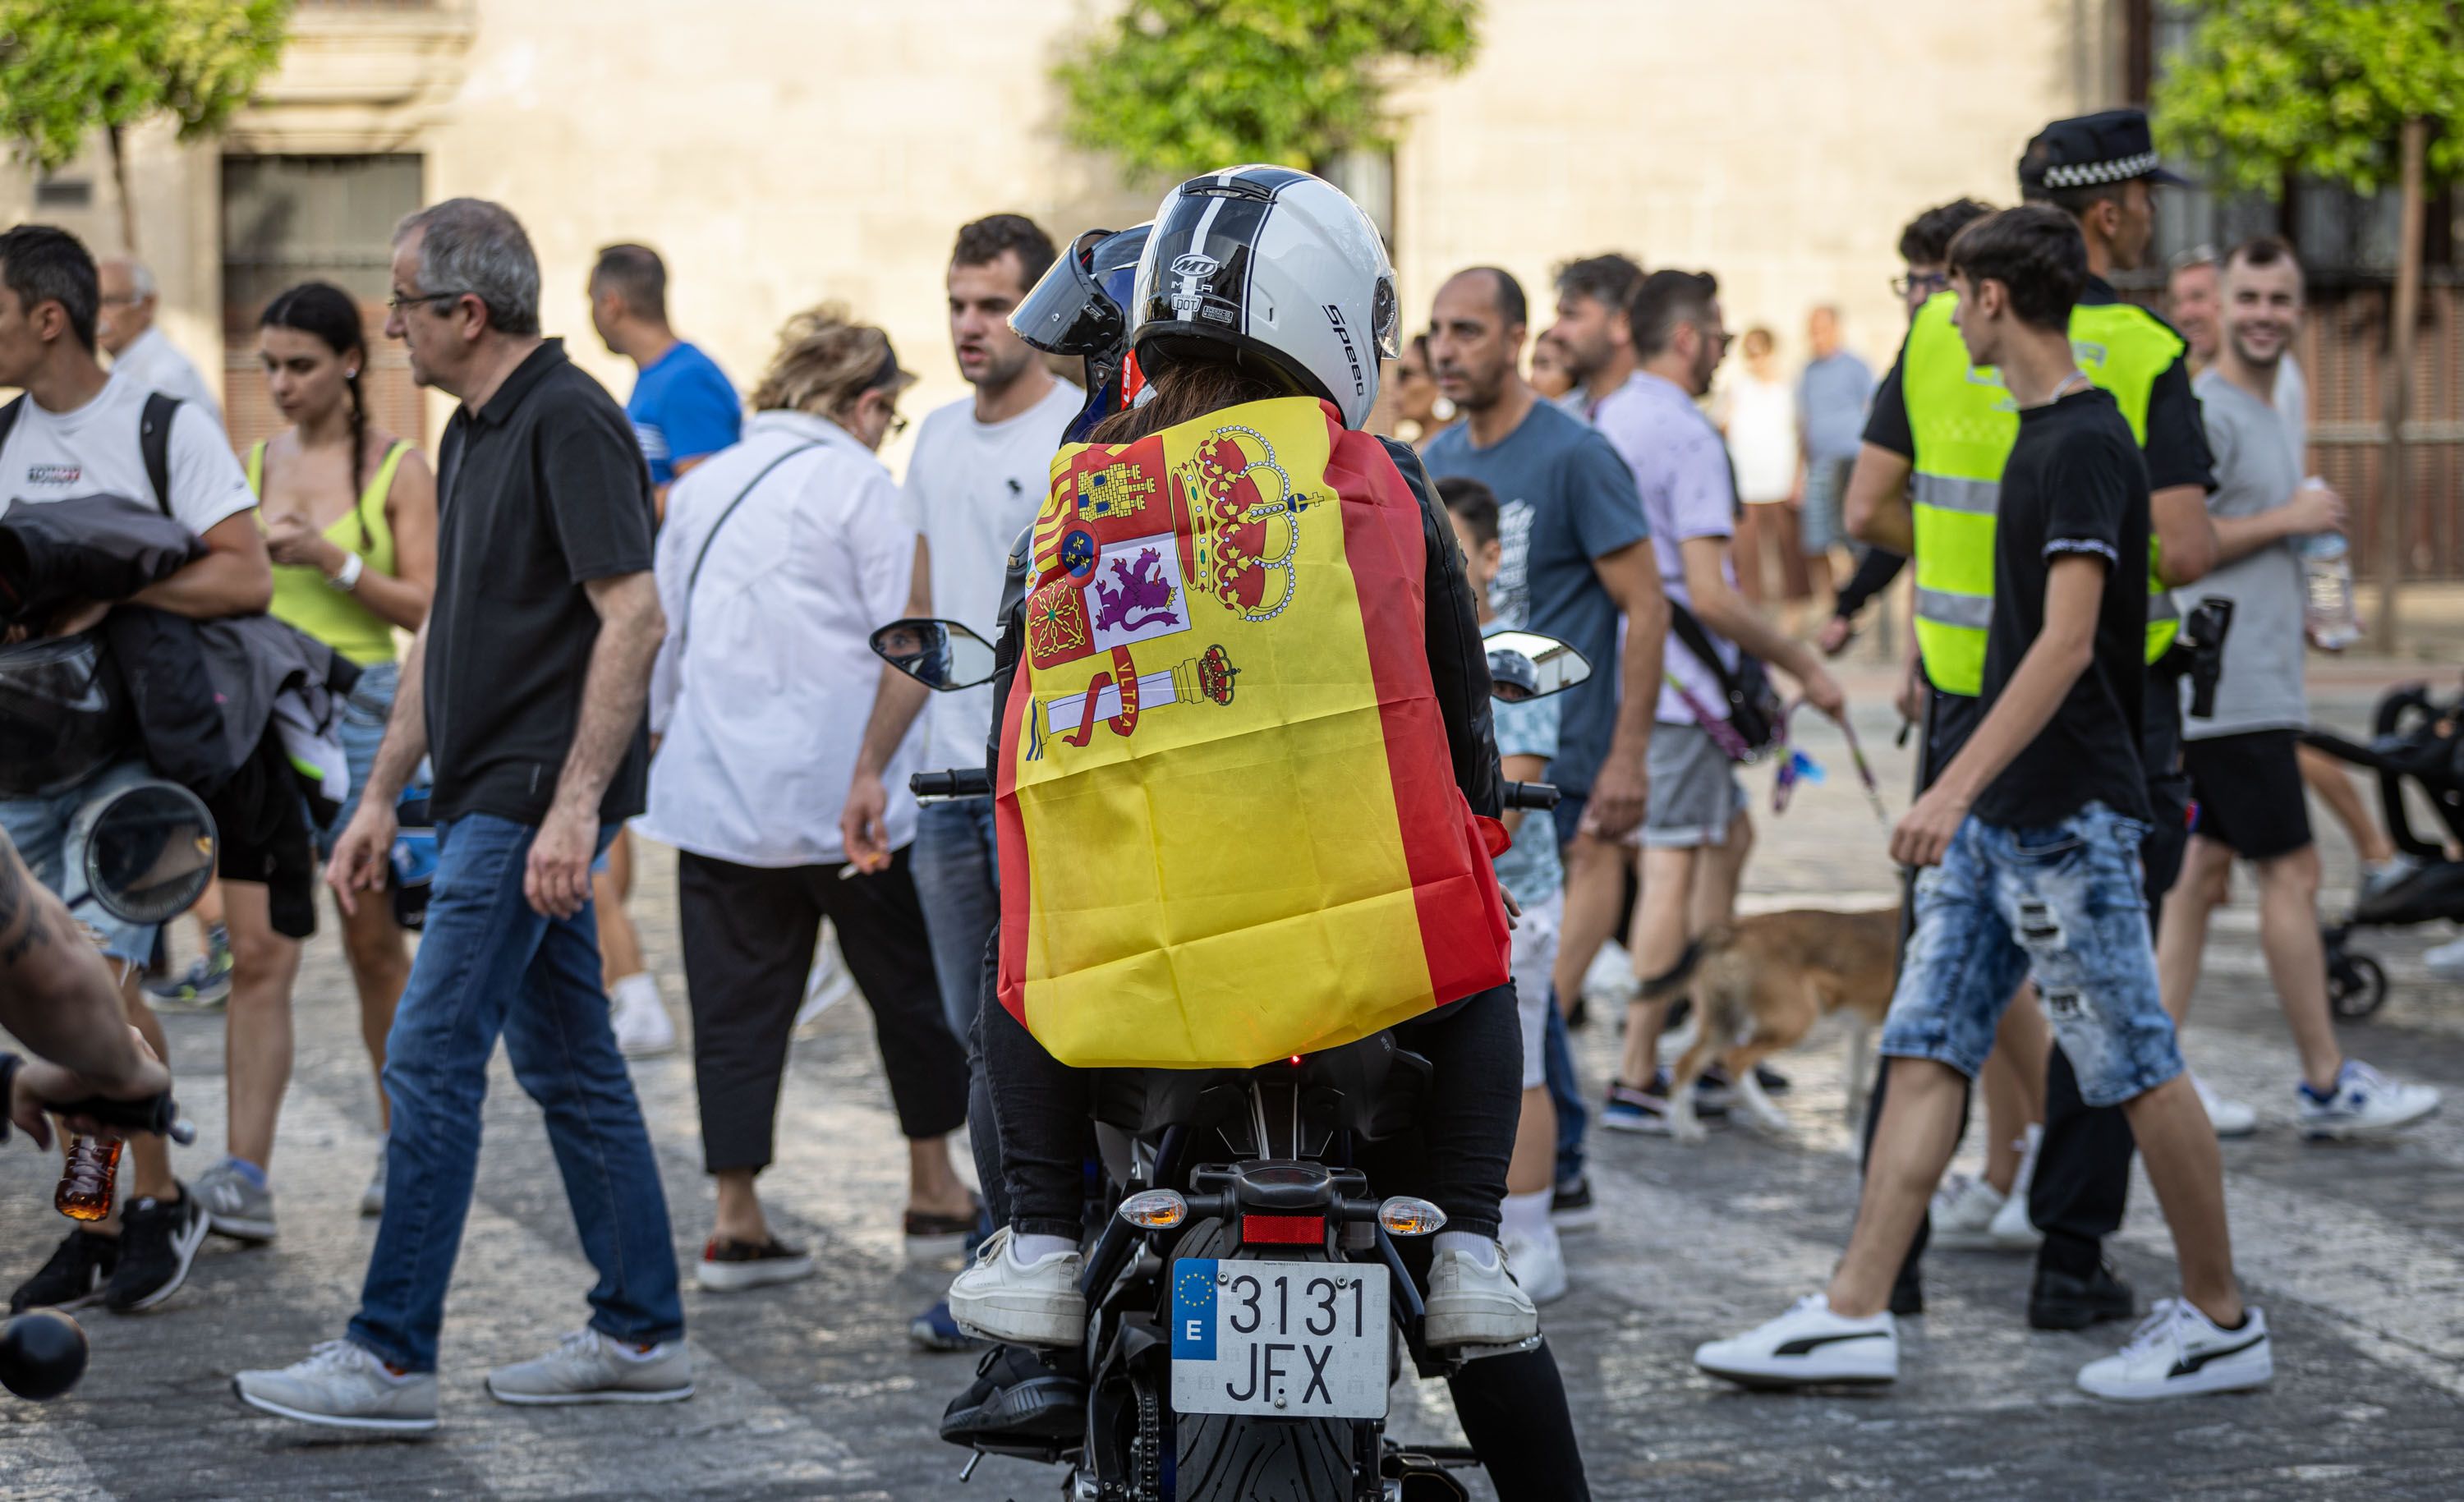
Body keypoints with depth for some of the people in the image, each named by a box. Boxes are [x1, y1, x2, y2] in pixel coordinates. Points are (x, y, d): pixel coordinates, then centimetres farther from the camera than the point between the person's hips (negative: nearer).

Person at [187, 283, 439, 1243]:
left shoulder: (397, 469, 0)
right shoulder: (253, 465, 11)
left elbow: (425, 604, -5)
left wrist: (331, 558, -17)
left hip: (360, 706, -3)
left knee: (374, 947, 8)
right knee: (258, 951, -6)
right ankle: (244, 1175, -11)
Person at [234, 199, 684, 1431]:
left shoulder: (570, 423, -14)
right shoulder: (474, 432, 16)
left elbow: (633, 617, -21)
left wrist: (573, 805, -25)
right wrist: (381, 795, 20)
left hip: (535, 797, -10)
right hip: (489, 796, 10)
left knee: (431, 1058, -10)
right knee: (567, 1064, 12)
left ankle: (391, 1356, -8)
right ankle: (639, 1334, 17)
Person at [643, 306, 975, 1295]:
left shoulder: (700, 488, 10)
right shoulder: (855, 482, -6)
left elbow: (662, 639, 16)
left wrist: (672, 733, 28)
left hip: (718, 793, 5)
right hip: (840, 790, -4)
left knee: (736, 1001, 5)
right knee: (908, 985, 13)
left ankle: (736, 1219, 2)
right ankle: (932, 1179, 23)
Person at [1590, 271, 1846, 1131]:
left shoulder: (1607, 420, 11)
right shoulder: (1687, 437, -17)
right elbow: (1709, 596, -21)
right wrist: (1801, 666, -12)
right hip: (1673, 682, -9)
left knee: (1728, 837, 20)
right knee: (1671, 869, -4)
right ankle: (1636, 1081, -2)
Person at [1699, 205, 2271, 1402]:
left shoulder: (2084, 444, -16)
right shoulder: (2043, 432, 13)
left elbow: (2067, 642, -25)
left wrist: (1956, 786, -30)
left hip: (2068, 814, -10)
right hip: (1997, 815, 10)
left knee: (2137, 1069, 0)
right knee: (1926, 1053, 5)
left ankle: (2223, 1324, 11)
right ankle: (1855, 1315, 5)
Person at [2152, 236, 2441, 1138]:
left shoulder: (2261, 411, 18)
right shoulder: (2206, 414, -14)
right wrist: (2288, 519, -15)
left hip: (2255, 684, 10)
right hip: (2230, 691, -10)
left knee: (2204, 869, 9)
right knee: (2291, 872, -5)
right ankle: (2327, 1086, 2)